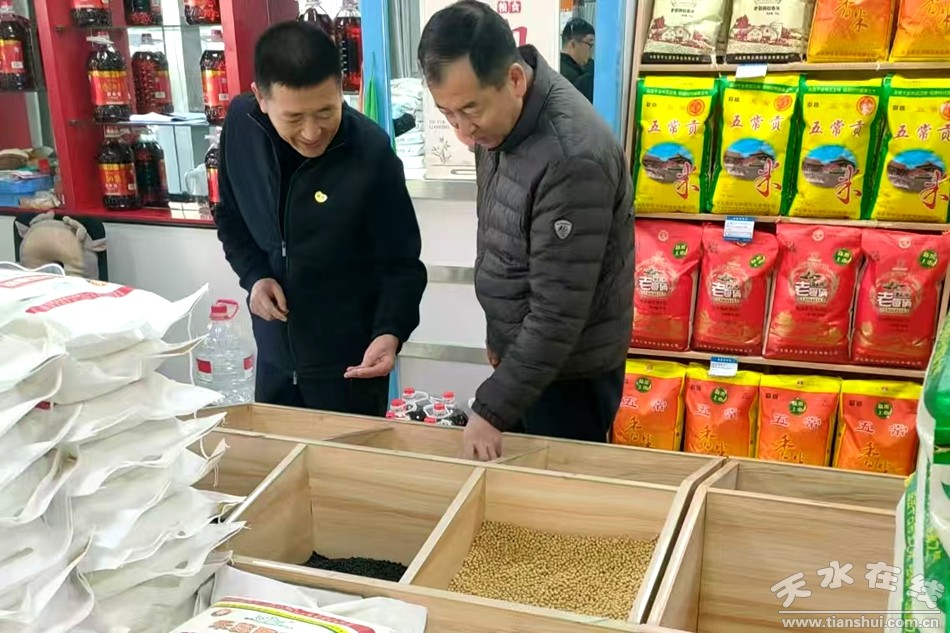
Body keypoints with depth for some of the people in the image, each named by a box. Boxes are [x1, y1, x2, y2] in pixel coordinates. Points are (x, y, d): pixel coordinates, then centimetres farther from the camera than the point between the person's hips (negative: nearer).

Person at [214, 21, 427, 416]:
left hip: (349, 361, -4)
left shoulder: (371, 151, -23)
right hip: (275, 353, 4)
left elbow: (402, 266, -16)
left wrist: (390, 332, -32)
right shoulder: (241, 123, -10)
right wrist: (254, 276, -9)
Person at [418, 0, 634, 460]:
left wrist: (491, 409, -24)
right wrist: (500, 336, 17)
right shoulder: (494, 121, -3)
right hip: (523, 351, 8)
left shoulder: (571, 158, -31)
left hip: (569, 368, -8)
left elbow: (559, 314, -29)